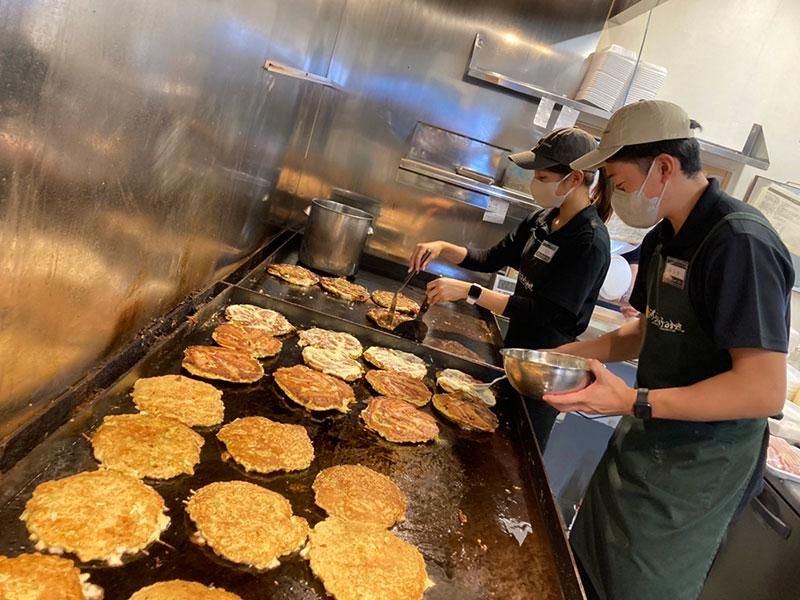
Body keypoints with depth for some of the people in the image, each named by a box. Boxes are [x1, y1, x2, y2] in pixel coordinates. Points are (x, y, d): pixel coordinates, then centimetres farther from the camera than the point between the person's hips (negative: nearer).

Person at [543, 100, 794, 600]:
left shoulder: (741, 244, -24)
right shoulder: (666, 237, 4)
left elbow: (764, 390, -28)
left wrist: (634, 403, -30)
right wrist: (574, 353, 2)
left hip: (691, 477, -8)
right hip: (643, 447, 8)